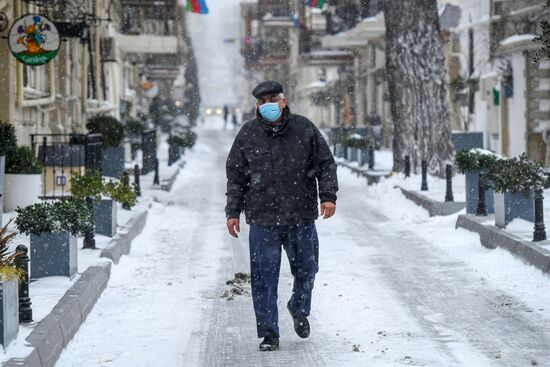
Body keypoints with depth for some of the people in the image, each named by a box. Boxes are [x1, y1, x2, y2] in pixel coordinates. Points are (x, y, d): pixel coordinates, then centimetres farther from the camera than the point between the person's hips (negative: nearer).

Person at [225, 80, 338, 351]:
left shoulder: (304, 129, 2)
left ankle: (299, 310, 40)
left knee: (306, 269, 11)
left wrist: (328, 195, -5)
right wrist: (233, 212, 5)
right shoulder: (248, 134, 3)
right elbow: (235, 176, 9)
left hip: (301, 217, 1)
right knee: (264, 277, -1)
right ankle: (269, 333, 7)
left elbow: (325, 163, 7)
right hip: (262, 219, -1)